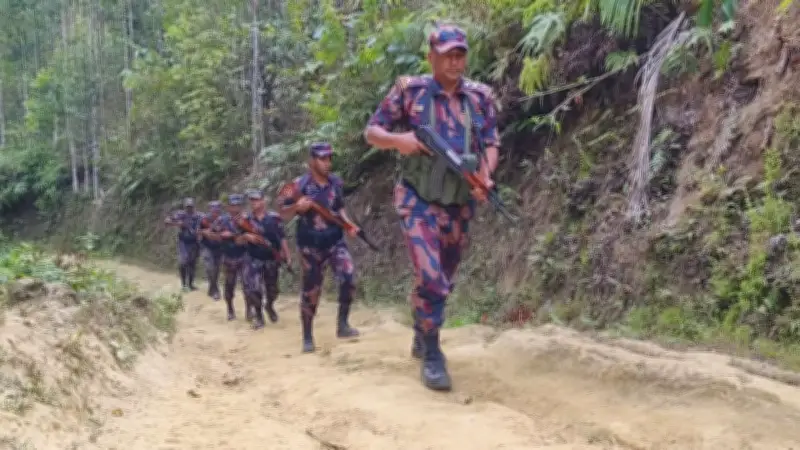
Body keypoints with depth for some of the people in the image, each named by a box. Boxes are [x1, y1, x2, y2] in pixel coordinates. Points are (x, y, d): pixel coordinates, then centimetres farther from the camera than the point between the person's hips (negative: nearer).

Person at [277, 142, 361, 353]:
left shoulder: (336, 182, 3)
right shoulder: (299, 185, -10)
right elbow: (284, 215, -6)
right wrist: (297, 207, -26)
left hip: (335, 241, 3)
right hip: (311, 245, -3)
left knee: (349, 277, -18)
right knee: (311, 291, 4)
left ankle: (342, 324, -4)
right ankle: (308, 337, 17)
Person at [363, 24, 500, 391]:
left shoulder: (480, 97, 2)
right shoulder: (409, 90, -6)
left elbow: (491, 144, 6)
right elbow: (372, 132, -1)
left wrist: (484, 178, -13)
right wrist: (399, 140, -22)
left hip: (460, 204, 4)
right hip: (418, 200, -4)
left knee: (444, 281, 17)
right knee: (431, 278, -16)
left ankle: (421, 337, 40)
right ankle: (432, 355, -2)